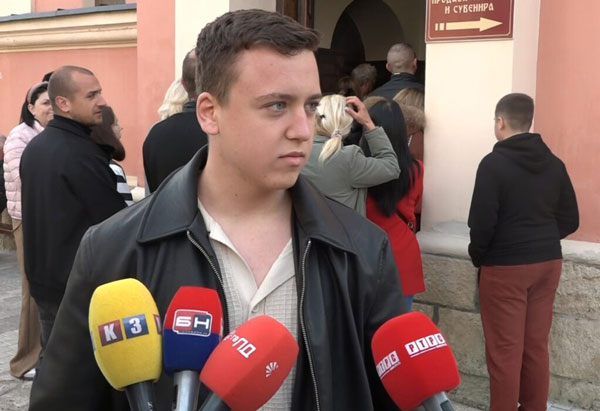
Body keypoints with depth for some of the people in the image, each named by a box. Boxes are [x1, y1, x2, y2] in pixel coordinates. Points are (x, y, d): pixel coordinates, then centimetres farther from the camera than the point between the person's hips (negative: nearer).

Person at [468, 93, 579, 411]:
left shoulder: (494, 163, -13)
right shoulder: (554, 164, 6)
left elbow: (482, 222, -16)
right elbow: (570, 220, 8)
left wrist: (477, 256, 0)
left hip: (506, 267, -6)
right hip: (548, 263, 6)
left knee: (505, 352, 2)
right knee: (536, 347, 13)